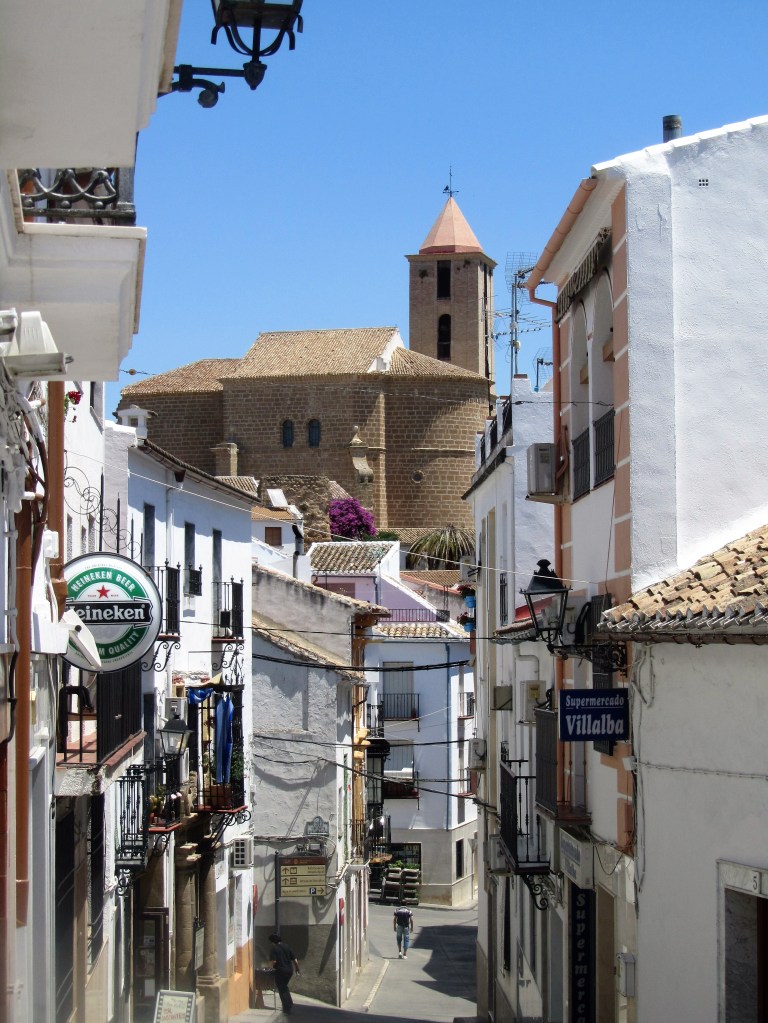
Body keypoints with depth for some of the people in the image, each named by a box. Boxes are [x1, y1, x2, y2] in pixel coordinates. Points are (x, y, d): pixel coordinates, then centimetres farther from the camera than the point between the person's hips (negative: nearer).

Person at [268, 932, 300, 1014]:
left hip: (280, 971, -6)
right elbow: (294, 960, 8)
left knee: (282, 989, 6)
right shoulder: (286, 947, 9)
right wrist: (297, 969, 21)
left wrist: (273, 966, 2)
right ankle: (290, 1003, 20)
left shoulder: (275, 948, -8)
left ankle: (286, 1008, 5)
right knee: (284, 987, 26)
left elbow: (274, 961, -20)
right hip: (289, 970, 6)